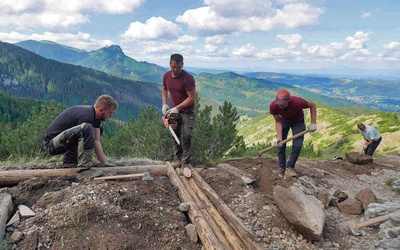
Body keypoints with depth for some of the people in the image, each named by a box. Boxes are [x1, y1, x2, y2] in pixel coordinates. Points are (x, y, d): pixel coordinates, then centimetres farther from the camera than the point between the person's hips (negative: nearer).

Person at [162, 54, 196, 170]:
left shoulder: (188, 78, -23)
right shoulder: (166, 76, -4)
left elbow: (192, 98, -22)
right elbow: (164, 89, 16)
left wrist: (177, 108, -23)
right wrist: (164, 104, 2)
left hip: (187, 111, -5)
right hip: (173, 110, 6)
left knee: (186, 137, -10)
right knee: (175, 136, 9)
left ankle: (186, 163, -2)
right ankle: (177, 159, 20)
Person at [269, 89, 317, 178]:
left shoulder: (297, 102, -39)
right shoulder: (273, 106, -33)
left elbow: (312, 106, -20)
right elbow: (278, 122, -21)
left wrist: (313, 123, -24)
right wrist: (279, 138, -32)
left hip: (298, 121, -1)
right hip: (284, 121, 2)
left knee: (297, 145, -15)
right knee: (280, 146, -5)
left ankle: (290, 167, 1)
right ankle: (283, 169, 10)